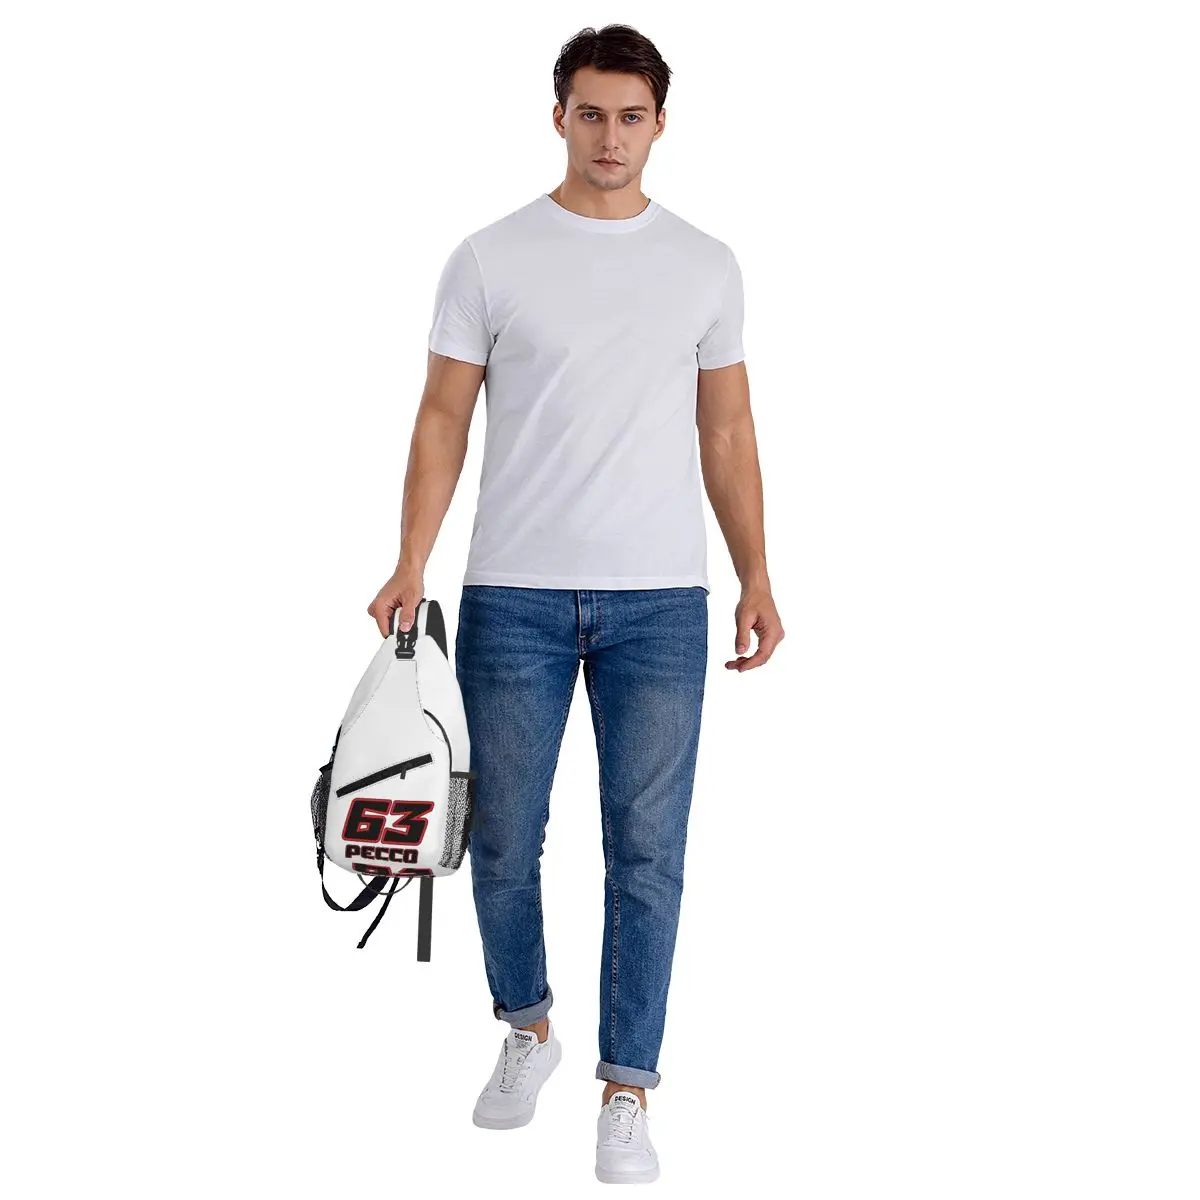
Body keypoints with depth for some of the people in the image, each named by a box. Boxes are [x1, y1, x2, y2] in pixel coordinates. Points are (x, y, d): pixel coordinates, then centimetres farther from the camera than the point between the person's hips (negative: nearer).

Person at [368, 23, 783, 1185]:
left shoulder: (705, 265, 6)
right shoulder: (490, 258, 1)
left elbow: (726, 432, 9)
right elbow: (443, 418, 1)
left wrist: (756, 576, 2)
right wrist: (410, 563, -10)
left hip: (660, 602, 1)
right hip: (514, 597, 0)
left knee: (646, 852, 1)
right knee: (504, 839, 9)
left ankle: (626, 1088, 12)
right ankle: (525, 1028, 34)